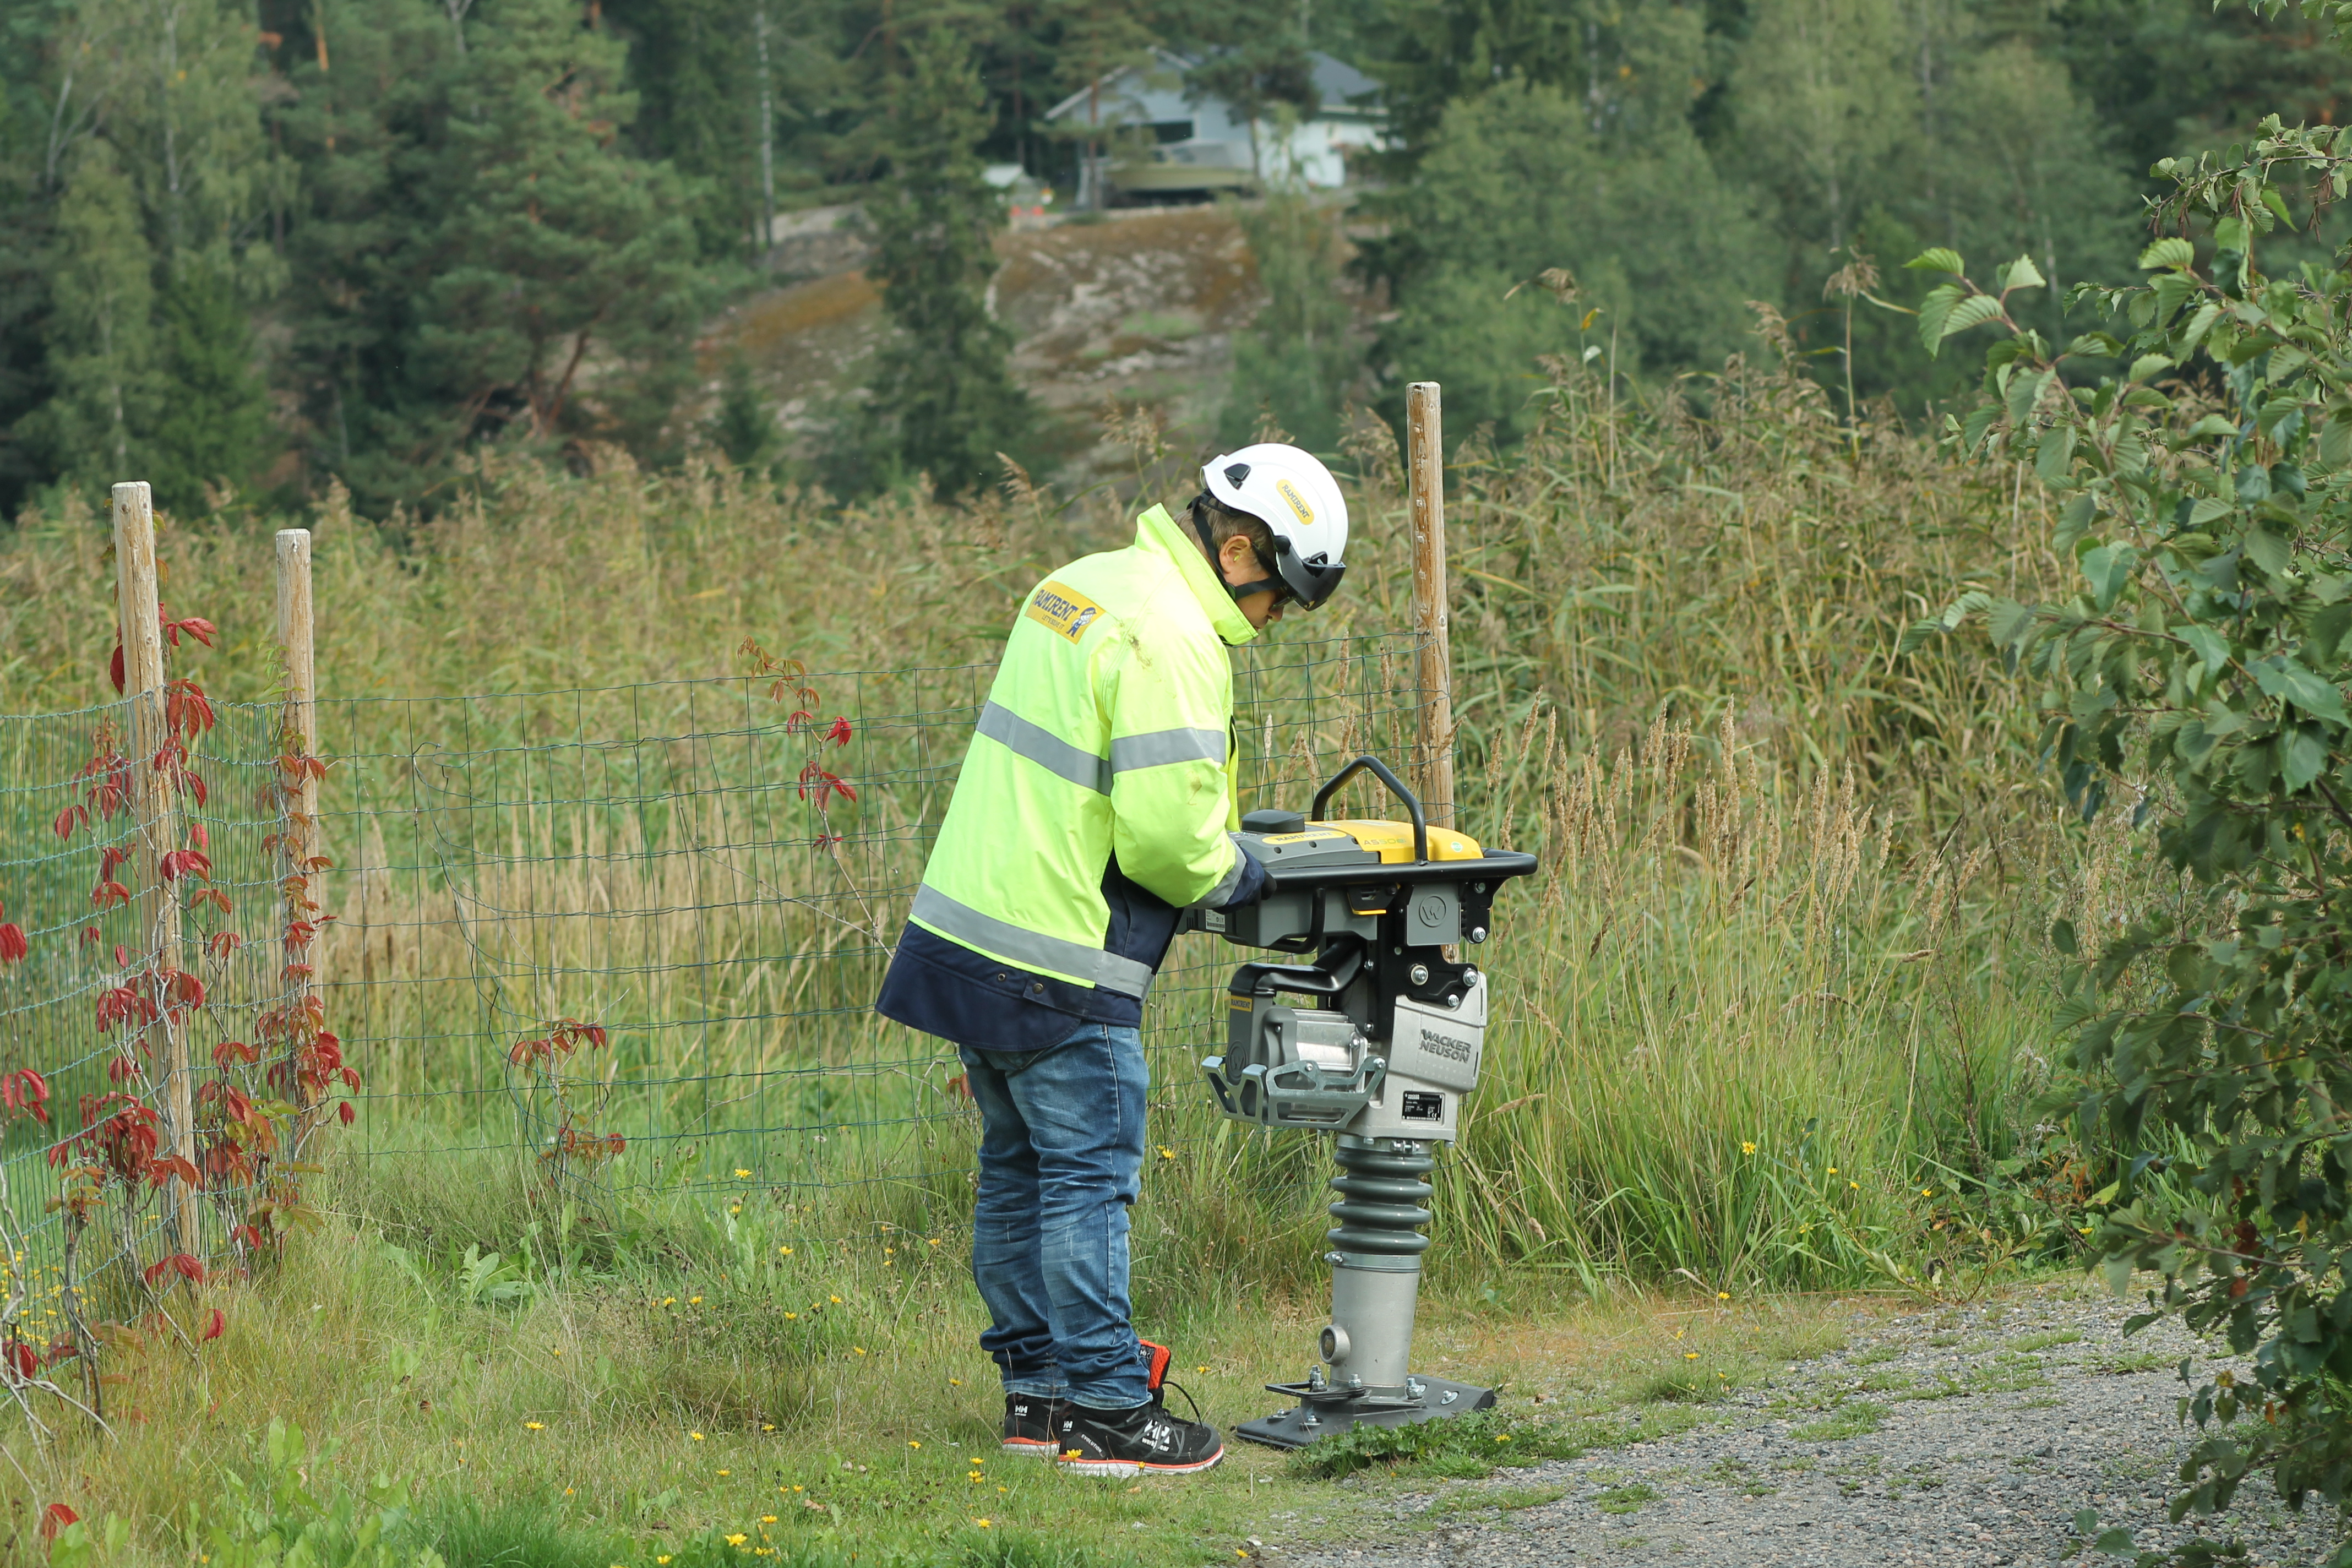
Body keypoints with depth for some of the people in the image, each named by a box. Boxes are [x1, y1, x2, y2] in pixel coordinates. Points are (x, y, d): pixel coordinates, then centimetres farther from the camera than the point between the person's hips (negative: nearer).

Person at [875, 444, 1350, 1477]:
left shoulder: (1082, 584, 14)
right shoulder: (1170, 638, -17)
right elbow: (1166, 833, -21)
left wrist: (1219, 830, 15)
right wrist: (1234, 877, -1)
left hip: (967, 927, 10)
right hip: (1057, 960, -10)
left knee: (1020, 1168, 15)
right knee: (1089, 1178, -3)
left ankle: (1034, 1389, 22)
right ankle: (1107, 1413, 0)